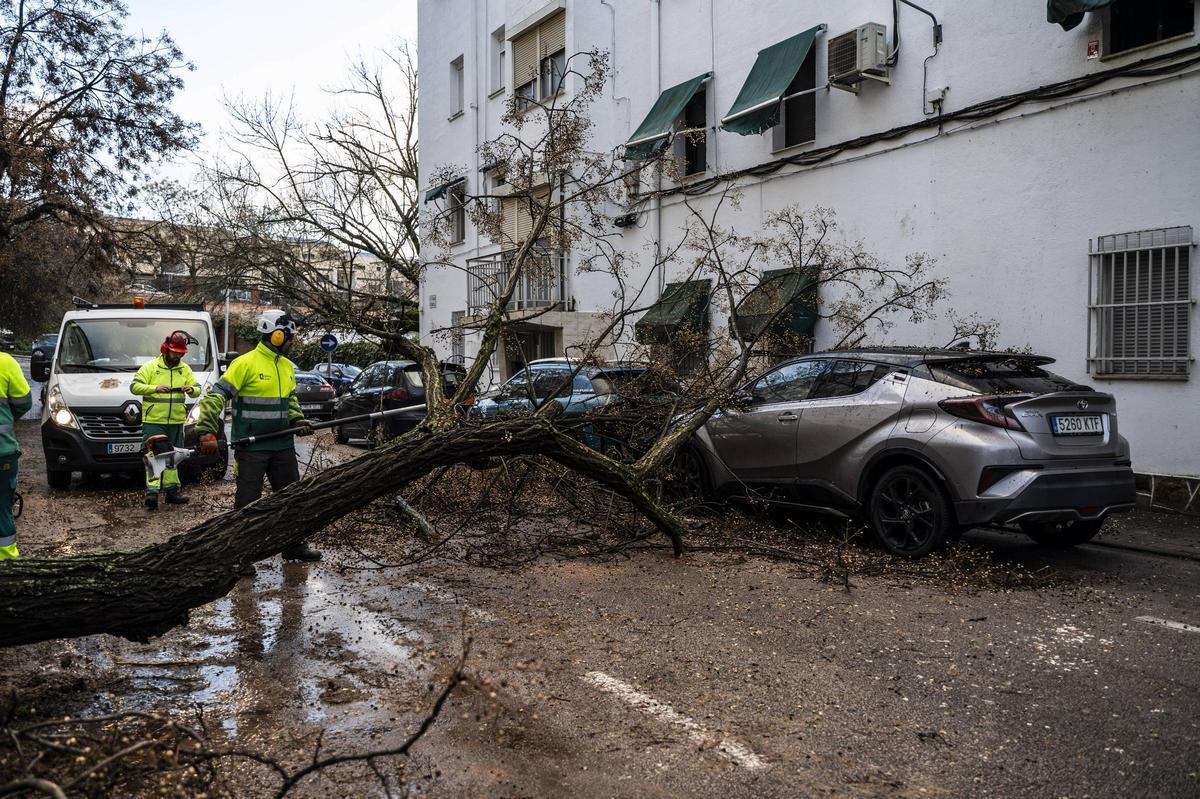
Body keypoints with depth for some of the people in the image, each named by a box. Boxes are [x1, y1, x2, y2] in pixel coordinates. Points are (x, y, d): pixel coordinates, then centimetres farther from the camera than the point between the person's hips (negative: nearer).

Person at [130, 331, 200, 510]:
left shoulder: (185, 369, 11)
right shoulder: (150, 367, -1)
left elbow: (197, 388, 9)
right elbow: (134, 386, -7)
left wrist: (191, 389, -16)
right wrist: (155, 388, -23)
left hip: (176, 421, 5)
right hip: (153, 421, -5)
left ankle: (171, 490, 21)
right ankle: (152, 492, -14)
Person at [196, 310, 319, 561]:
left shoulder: (287, 366, 11)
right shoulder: (245, 363, -12)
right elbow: (215, 396, -15)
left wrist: (298, 420, 5)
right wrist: (207, 432, -22)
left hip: (283, 444, 7)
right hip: (251, 446, -7)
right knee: (248, 502, 1)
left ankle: (294, 545, 26)